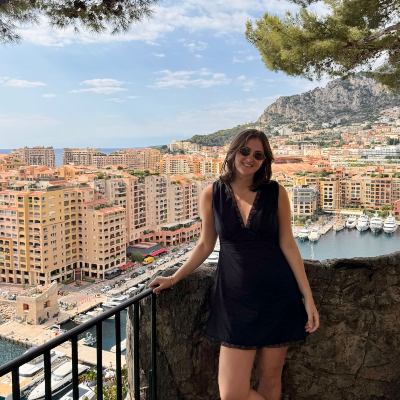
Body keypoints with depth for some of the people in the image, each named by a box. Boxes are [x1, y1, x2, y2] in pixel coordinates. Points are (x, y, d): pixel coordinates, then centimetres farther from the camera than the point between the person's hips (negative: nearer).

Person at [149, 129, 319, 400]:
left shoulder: (275, 192, -2)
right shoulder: (212, 194, 0)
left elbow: (288, 245, -1)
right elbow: (206, 245, 10)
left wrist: (308, 297, -4)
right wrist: (175, 278, 10)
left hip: (278, 295, 0)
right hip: (236, 296, 0)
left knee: (271, 378, 11)